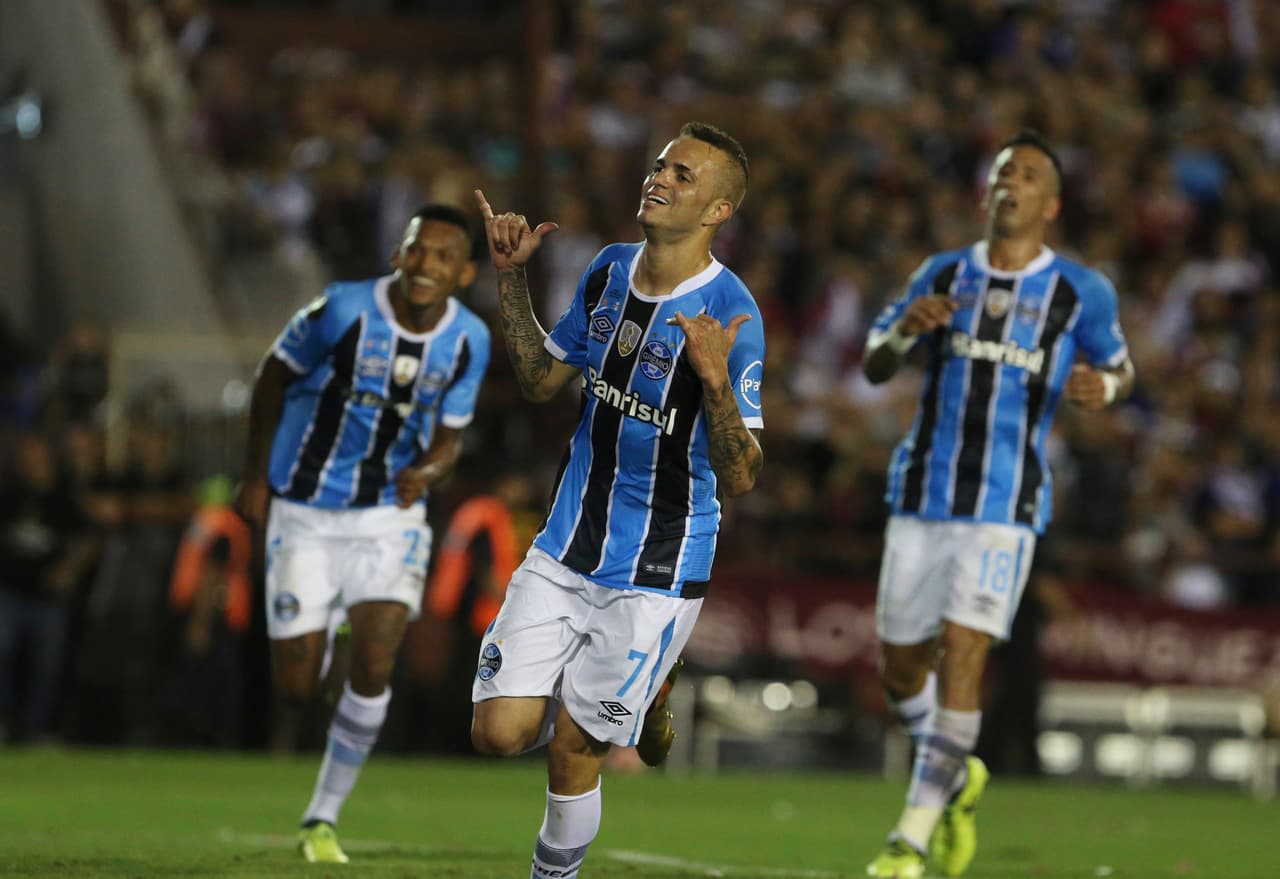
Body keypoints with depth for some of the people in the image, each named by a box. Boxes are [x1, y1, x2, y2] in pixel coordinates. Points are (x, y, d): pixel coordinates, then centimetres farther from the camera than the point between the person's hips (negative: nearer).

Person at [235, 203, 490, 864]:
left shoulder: (468, 341, -6)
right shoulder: (344, 310, -17)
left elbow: (450, 434, 6)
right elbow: (274, 375, -1)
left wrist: (426, 472, -17)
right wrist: (257, 475, 1)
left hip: (390, 517, 2)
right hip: (305, 516, -2)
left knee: (373, 665, -17)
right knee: (295, 692, -4)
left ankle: (322, 819, 0)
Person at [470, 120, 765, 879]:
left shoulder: (729, 314, -20)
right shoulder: (610, 270, 1)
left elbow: (741, 477, -22)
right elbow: (541, 381, 14)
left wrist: (715, 380, -38)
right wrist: (511, 278, 6)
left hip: (656, 574, -6)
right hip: (565, 552, 6)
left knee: (571, 751, -1)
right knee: (500, 731, -1)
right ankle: (642, 689, 26)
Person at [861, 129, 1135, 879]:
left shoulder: (1081, 293, 1)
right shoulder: (943, 276, 8)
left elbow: (1120, 369, 15)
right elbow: (874, 368, 12)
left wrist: (1102, 386, -9)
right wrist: (905, 330, -10)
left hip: (1006, 507, -3)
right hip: (923, 499, 3)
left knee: (963, 654, -15)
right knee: (901, 667, 8)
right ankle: (957, 777, 36)